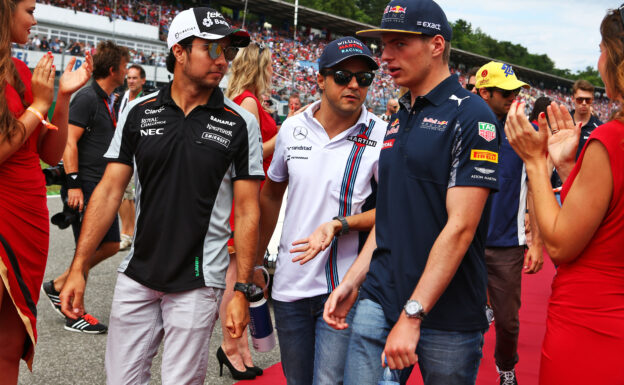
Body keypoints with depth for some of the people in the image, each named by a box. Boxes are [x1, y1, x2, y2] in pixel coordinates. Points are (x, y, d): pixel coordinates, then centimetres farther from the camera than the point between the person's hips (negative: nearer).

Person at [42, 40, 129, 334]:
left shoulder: (109, 101, 16)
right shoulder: (87, 98, -12)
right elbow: (69, 141, -18)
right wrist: (73, 183, -23)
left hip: (103, 188, 10)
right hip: (85, 188, -9)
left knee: (110, 245, 12)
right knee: (88, 249, -3)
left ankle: (57, 286, 24)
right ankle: (72, 314, 11)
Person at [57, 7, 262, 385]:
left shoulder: (240, 123, -5)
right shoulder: (139, 112, 1)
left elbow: (247, 211, -4)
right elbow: (109, 191, 2)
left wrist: (242, 289, -9)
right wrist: (78, 268, -4)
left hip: (198, 282, -2)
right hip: (137, 277, 3)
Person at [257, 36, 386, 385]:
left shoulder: (382, 137, -9)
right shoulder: (293, 128, 2)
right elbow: (272, 192, 16)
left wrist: (338, 225, -21)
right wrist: (258, 256, 18)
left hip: (344, 291, -4)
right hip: (289, 285, 4)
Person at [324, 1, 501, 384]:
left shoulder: (471, 116, -11)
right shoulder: (400, 118, 13)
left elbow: (460, 227, -18)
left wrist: (412, 315, -20)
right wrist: (353, 279, 7)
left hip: (447, 315, -6)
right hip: (379, 299, 6)